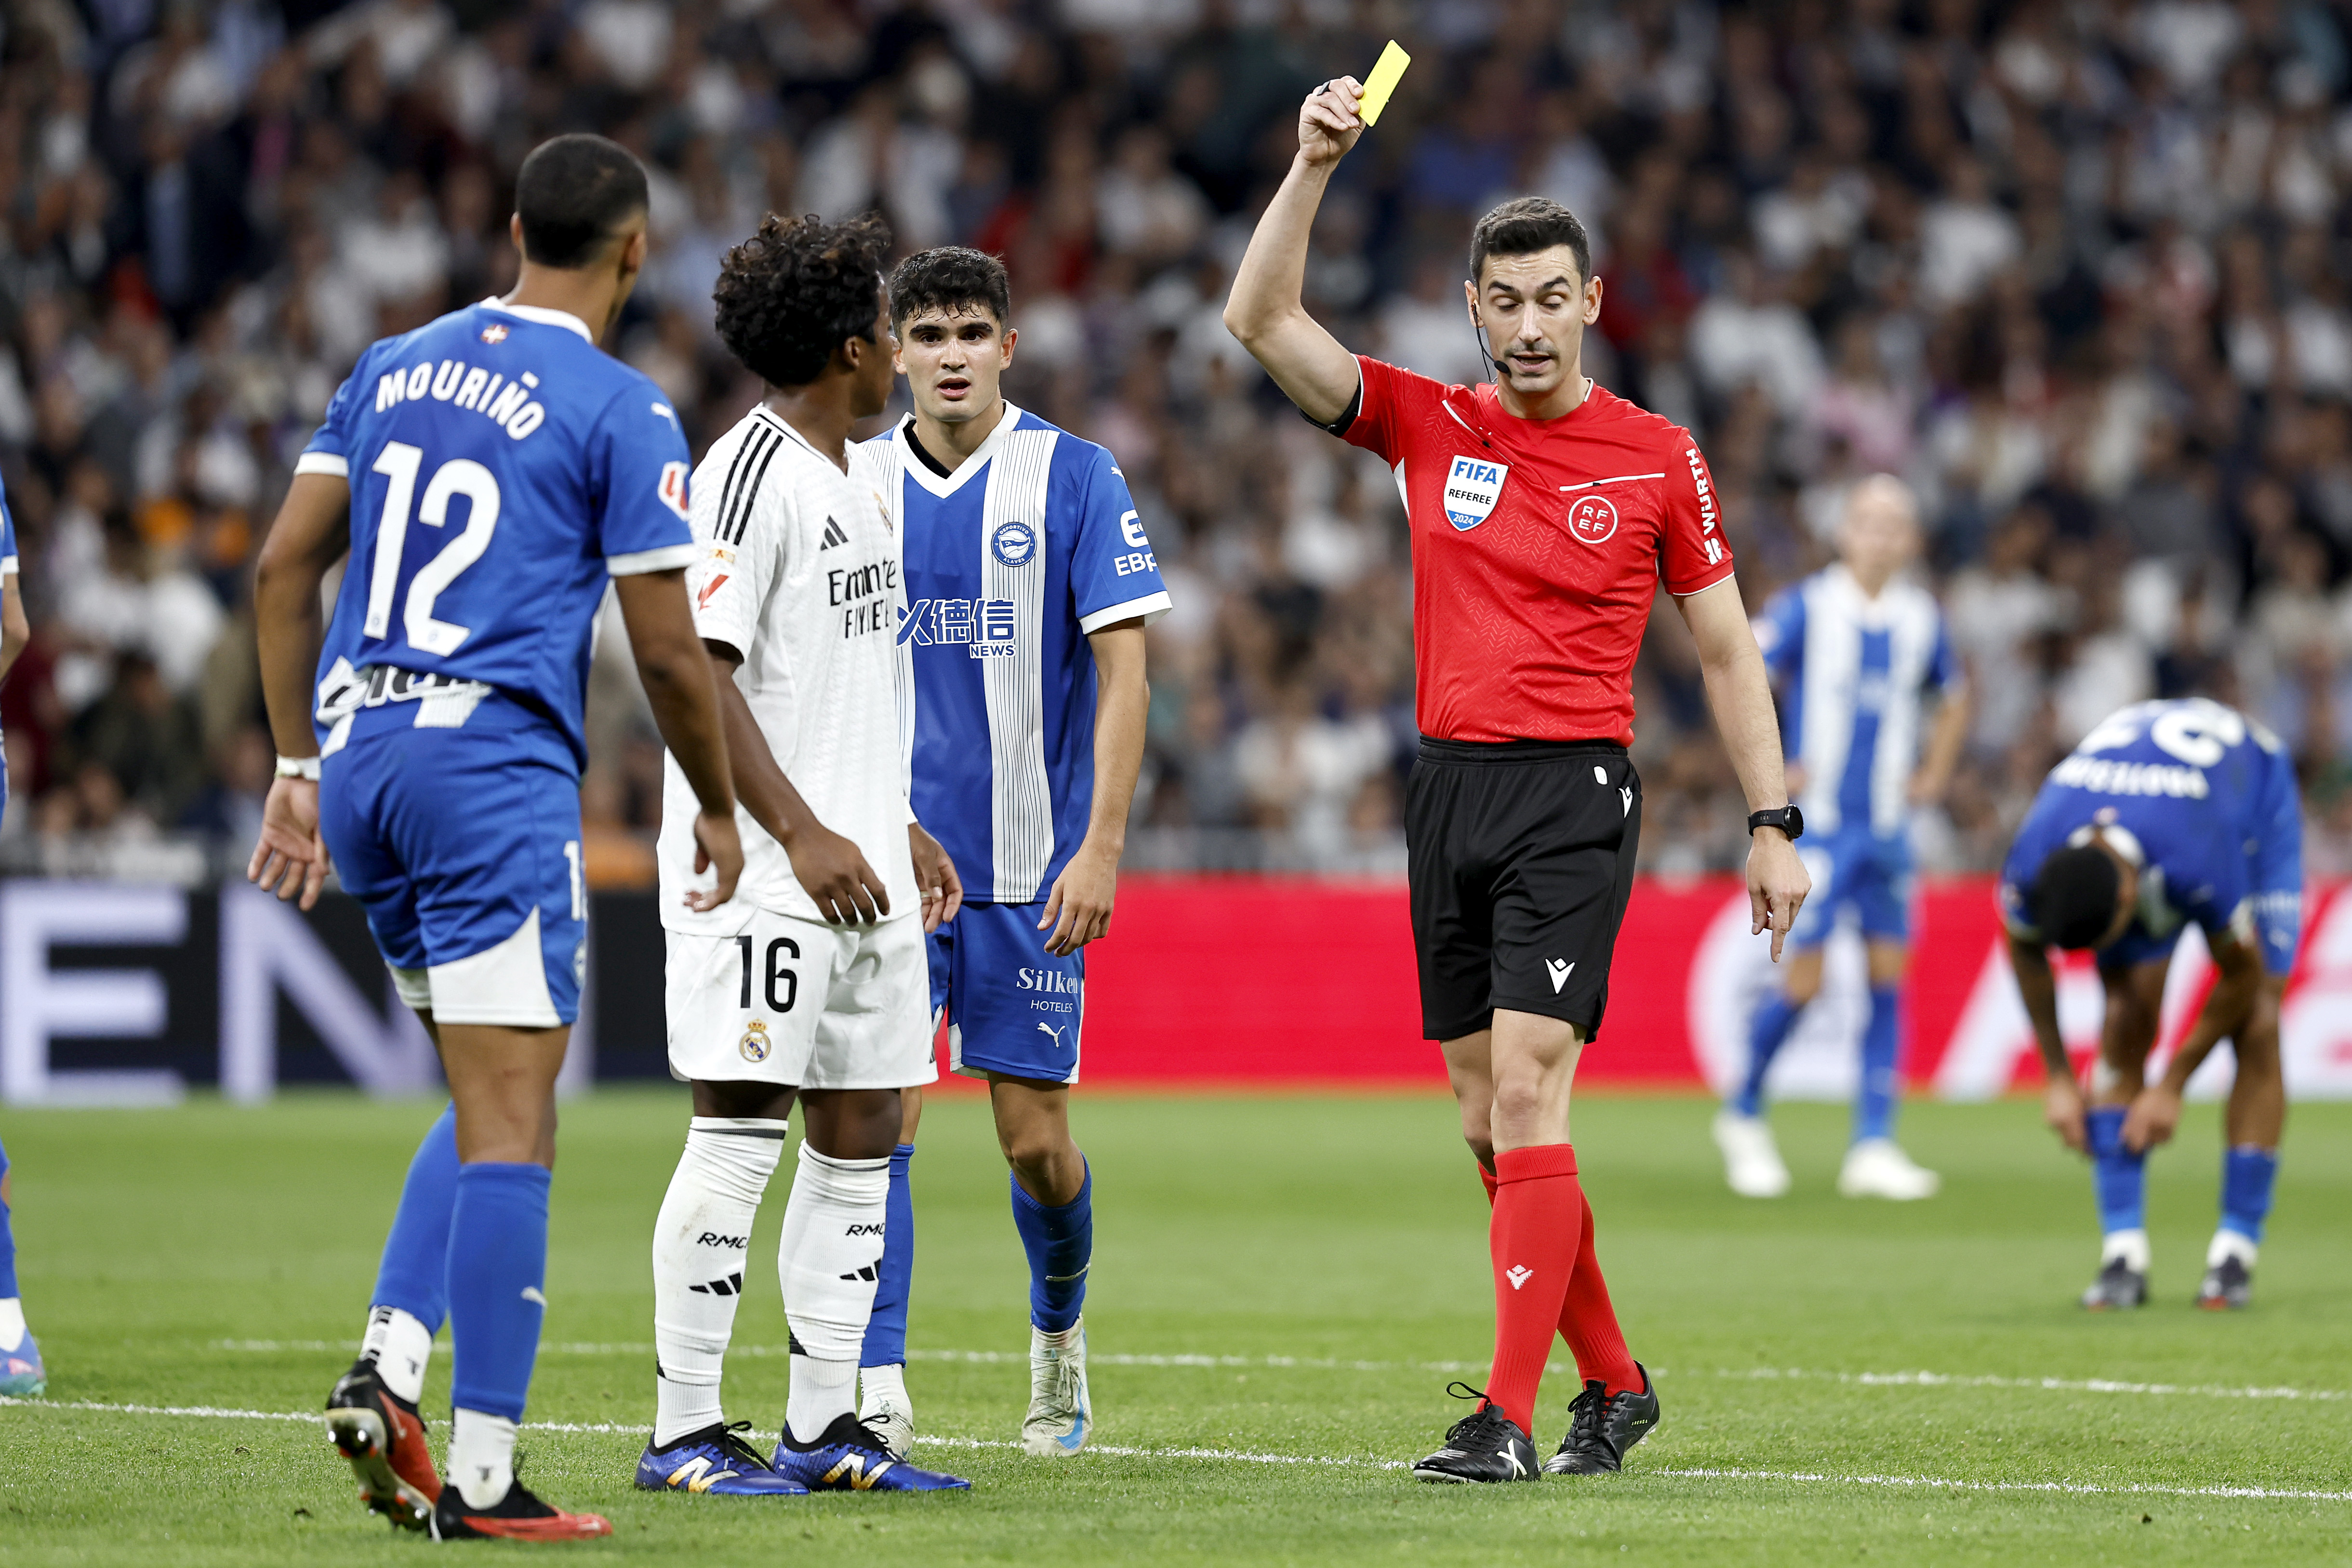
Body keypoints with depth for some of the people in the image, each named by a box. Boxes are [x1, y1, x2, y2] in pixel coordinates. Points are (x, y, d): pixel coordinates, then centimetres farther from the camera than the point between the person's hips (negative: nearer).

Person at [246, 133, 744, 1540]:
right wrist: (719, 811, 10)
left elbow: (283, 569, 12)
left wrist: (298, 767, 18)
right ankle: (480, 1476, -7)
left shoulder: (396, 366, 13)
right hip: (494, 757, -7)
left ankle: (387, 1368, 3)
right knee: (511, 1127, -4)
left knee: (491, 1100, 19)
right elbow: (668, 649, -5)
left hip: (358, 747, 7)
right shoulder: (620, 409, -5)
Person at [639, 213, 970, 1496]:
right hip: (761, 873, -9)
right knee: (740, 1134, -8)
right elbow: (696, 668, -18)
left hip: (857, 869, 9)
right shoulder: (750, 474, -12)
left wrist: (896, 825, 23)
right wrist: (804, 834, -21)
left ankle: (822, 1427, 13)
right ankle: (682, 1430, -4)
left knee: (859, 1136, 9)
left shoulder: (848, 482, 18)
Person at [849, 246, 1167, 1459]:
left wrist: (1102, 846, -12)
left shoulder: (1075, 478, -3)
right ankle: (876, 1390, -11)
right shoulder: (853, 482, 5)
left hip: (1028, 870, -1)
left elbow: (1122, 673, -5)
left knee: (1035, 1138, 3)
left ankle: (1058, 1334, 32)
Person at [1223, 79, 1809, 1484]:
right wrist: (1315, 166, -11)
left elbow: (1726, 647, 6)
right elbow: (1262, 320, -1)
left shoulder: (1658, 458, 1)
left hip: (1576, 794, -4)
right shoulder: (1429, 428, 7)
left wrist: (1773, 824, 3)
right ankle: (1614, 1381, 21)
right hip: (1449, 788, 4)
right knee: (1489, 1120, 7)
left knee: (1527, 1093, -15)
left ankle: (1510, 1418, -18)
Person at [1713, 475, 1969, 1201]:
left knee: (1889, 975, -1)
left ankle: (1873, 1148, 2)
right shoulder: (1807, 608, -9)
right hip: (1816, 821, -5)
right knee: (1802, 981, -7)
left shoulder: (1921, 618, 6)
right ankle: (1743, 1115, 16)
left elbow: (1954, 699, 24)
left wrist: (1933, 777, 14)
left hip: (1888, 827, 5)